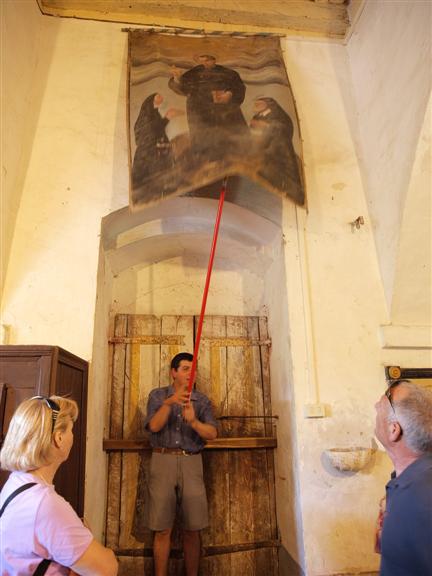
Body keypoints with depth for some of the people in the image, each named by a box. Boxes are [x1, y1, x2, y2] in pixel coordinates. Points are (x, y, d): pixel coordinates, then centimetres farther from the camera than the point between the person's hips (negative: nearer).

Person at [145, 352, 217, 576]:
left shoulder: (201, 400, 7)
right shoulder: (157, 395, 6)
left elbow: (212, 433, -3)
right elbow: (154, 426, -8)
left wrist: (193, 421, -22)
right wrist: (169, 403, -24)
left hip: (191, 463, 1)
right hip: (163, 461, -1)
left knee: (192, 529, 5)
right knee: (162, 529, 3)